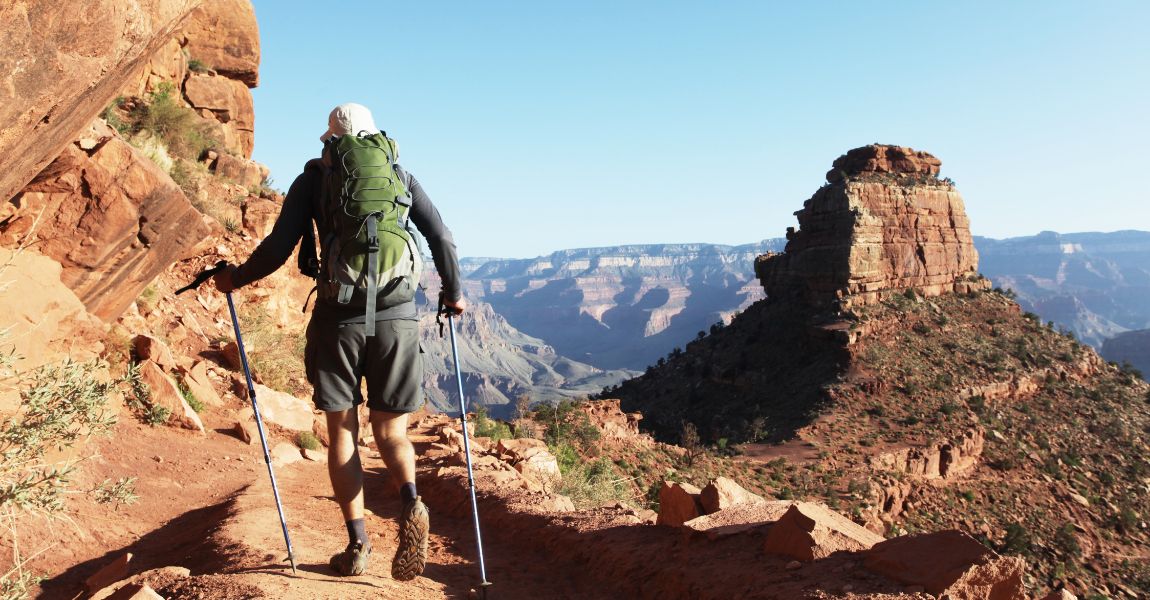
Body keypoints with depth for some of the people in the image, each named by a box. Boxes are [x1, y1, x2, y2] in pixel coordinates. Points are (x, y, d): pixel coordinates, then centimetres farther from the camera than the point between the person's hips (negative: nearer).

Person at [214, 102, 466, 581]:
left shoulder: (313, 179, 7)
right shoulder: (400, 175, 12)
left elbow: (278, 248, 0)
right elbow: (442, 238, 8)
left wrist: (234, 279, 18)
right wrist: (453, 293, 23)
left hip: (339, 317, -1)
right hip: (398, 316, 2)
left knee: (341, 430, 11)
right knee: (390, 429, 12)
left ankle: (357, 544, 8)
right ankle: (410, 504, -16)